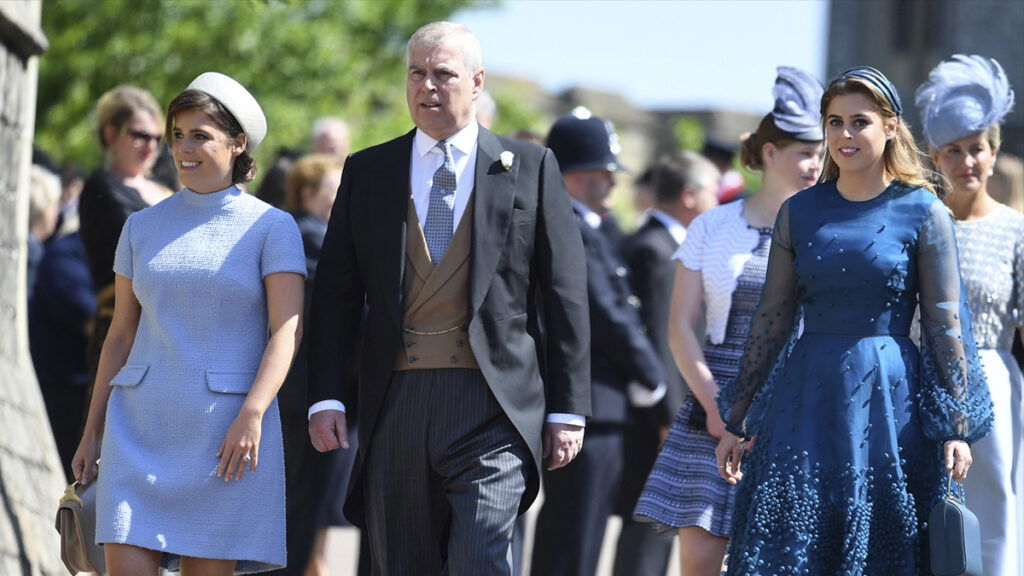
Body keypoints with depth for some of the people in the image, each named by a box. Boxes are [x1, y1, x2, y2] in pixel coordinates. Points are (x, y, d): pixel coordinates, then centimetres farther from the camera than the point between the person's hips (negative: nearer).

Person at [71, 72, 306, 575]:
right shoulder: (143, 228, 11)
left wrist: (251, 415, -20)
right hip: (141, 429, 3)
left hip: (227, 430, -3)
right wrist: (92, 432, 11)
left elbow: (286, 331, -7)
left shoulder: (272, 228, 1)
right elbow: (120, 336, 15)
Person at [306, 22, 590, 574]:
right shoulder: (367, 172, 12)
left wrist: (568, 409, 0)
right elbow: (335, 295, 9)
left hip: (492, 405, -3)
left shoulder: (530, 169, 6)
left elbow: (564, 295, 5)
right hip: (395, 404, 3)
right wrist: (326, 398, -1)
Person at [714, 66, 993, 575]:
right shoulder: (799, 213, 8)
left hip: (890, 402, -2)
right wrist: (736, 421, 9)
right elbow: (771, 320, 11)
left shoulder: (923, 214, 0)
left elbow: (945, 326, -1)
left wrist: (956, 427, -7)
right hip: (806, 399, 3)